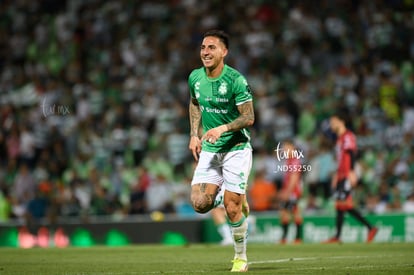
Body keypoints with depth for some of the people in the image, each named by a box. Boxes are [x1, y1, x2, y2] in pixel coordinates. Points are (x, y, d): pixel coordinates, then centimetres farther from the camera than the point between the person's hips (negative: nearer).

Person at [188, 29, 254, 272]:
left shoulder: (236, 80, -16)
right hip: (209, 150, 5)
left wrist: (222, 128, -27)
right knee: (200, 204, -11)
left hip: (236, 148, -5)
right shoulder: (195, 78, 1)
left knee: (232, 209, -7)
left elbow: (249, 118, -13)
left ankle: (241, 258, 14)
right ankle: (234, 198, 22)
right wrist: (194, 134, 13)